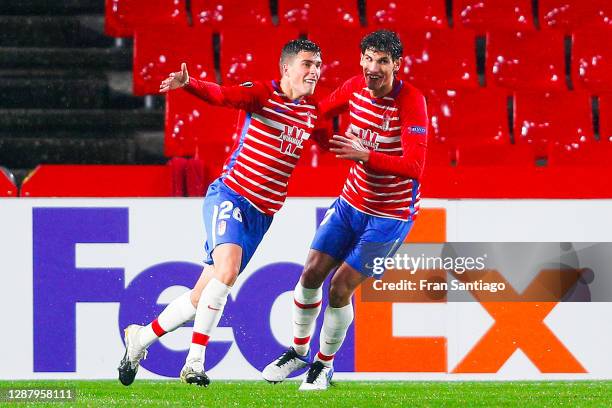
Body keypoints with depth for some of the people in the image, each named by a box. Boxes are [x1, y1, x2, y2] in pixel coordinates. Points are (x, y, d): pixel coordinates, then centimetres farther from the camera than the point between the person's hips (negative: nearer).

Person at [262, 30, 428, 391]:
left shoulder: (411, 101, -23)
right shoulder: (356, 87, -5)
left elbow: (414, 167, -32)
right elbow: (319, 111, 16)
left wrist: (365, 154, -42)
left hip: (390, 215, -6)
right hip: (351, 203, 6)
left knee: (341, 288, -9)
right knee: (312, 274, 3)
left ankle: (325, 364, 13)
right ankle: (298, 352, 25)